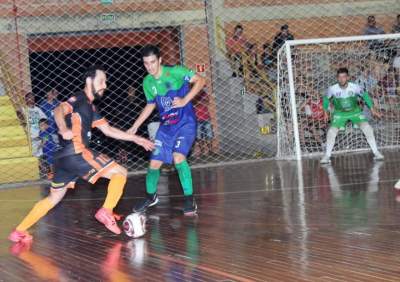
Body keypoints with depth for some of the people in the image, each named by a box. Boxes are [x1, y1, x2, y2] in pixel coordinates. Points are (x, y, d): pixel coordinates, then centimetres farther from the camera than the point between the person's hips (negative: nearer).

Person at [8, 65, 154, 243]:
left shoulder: (90, 107, 24)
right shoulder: (79, 99, -4)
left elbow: (108, 130, 28)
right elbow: (59, 110, -23)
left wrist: (135, 138, 26)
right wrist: (63, 129, -44)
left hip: (64, 158, 10)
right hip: (75, 154, -10)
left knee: (54, 198, 19)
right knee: (120, 173, -5)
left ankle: (19, 232, 18)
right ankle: (106, 212, -14)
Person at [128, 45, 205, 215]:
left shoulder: (175, 72, -14)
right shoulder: (147, 83, 2)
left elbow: (200, 80, -15)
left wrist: (185, 100, -24)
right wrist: (135, 127, 14)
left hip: (185, 123, -5)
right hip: (166, 126, 6)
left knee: (178, 157, -25)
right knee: (154, 163, 6)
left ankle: (190, 201, -14)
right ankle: (150, 197, 33)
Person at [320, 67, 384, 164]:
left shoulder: (355, 87, -19)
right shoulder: (332, 89, -18)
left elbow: (365, 96, -1)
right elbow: (326, 98, 3)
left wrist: (372, 109, -1)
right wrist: (325, 112, 2)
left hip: (355, 112, 0)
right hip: (340, 113, 0)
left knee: (367, 127, -18)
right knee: (331, 131, -18)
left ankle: (376, 152, -5)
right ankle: (327, 156, -2)